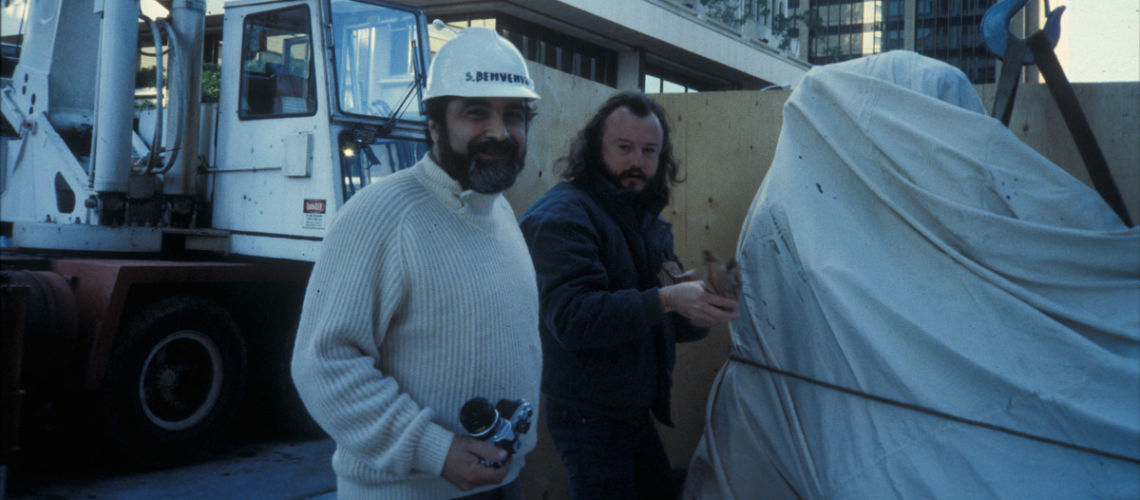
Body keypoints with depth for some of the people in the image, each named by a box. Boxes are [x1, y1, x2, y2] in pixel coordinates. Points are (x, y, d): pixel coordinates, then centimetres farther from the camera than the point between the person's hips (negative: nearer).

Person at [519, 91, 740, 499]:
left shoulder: (650, 220, 12)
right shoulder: (563, 214, -16)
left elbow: (672, 325, 14)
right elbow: (573, 318, -29)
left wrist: (703, 312, -8)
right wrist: (664, 300, -33)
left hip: (637, 413, 8)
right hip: (589, 416, -8)